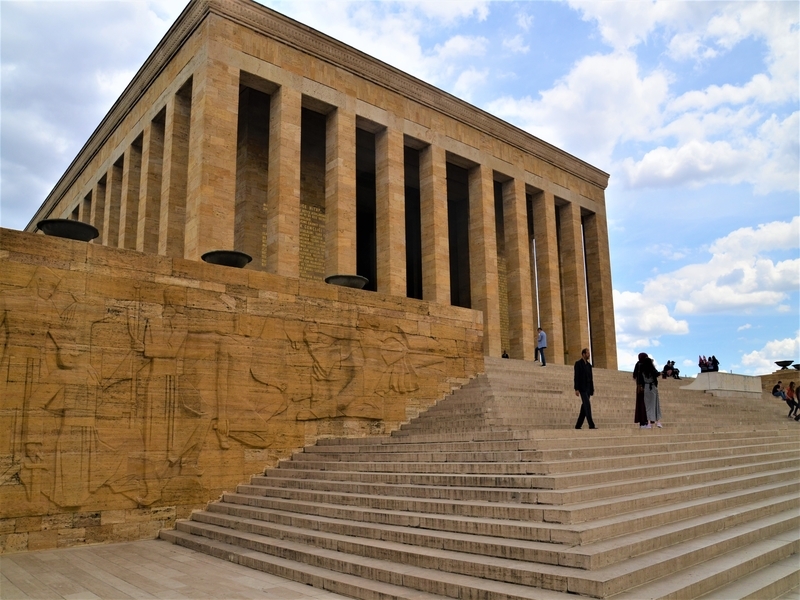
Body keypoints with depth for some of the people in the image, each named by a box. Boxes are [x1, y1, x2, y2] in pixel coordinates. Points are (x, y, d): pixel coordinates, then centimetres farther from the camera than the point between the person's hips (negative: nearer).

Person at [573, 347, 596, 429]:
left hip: (587, 388, 8)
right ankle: (591, 425, -20)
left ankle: (578, 425, 9)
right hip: (582, 387, -8)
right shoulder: (578, 363, -8)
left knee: (584, 407, 4)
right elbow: (576, 377, -14)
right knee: (587, 405, -18)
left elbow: (591, 378, 17)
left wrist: (592, 389, 12)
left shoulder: (589, 365, 17)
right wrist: (576, 389, -19)